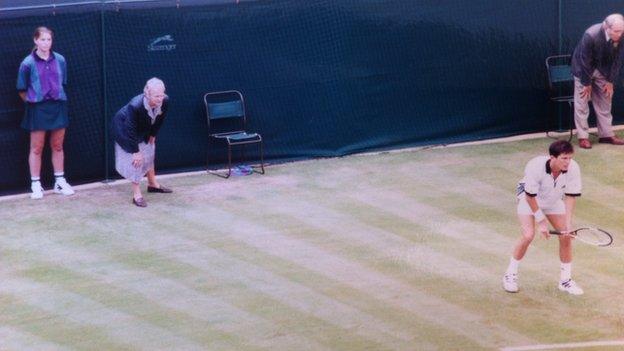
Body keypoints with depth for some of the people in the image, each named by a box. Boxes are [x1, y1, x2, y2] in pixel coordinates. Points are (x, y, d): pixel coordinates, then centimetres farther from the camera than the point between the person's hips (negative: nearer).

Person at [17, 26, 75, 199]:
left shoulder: (60, 60, 2)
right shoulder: (28, 63, -9)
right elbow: (22, 90, -1)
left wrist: (57, 98, 12)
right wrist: (33, 101, 6)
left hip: (58, 106, 3)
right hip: (38, 108, -3)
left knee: (58, 146, 11)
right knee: (37, 148, 2)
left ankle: (60, 182, 20)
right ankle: (36, 185, 9)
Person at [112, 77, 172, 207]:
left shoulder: (165, 101, -28)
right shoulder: (135, 106, -44)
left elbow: (159, 119, -7)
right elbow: (130, 130, -35)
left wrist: (153, 135, 2)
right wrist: (136, 151, -30)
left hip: (144, 130, 7)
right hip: (124, 128, -6)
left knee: (149, 154, 21)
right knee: (135, 159, -10)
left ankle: (152, 184, 43)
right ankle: (136, 195, -3)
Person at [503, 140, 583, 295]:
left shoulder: (573, 168, -29)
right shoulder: (535, 167, -38)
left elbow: (570, 196, -21)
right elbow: (530, 196, -26)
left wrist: (568, 223, -27)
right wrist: (541, 221, -23)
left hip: (554, 200, 4)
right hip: (529, 199, -4)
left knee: (566, 236, -5)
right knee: (528, 235, -18)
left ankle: (565, 279, 11)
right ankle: (510, 274, 3)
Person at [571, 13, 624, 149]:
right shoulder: (590, 35, -35)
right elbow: (585, 62, -26)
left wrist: (610, 81, -6)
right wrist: (587, 84, -17)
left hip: (603, 70, 4)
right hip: (584, 69, -4)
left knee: (605, 103, 7)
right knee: (582, 103, -2)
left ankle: (606, 134, 15)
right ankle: (583, 137, 3)